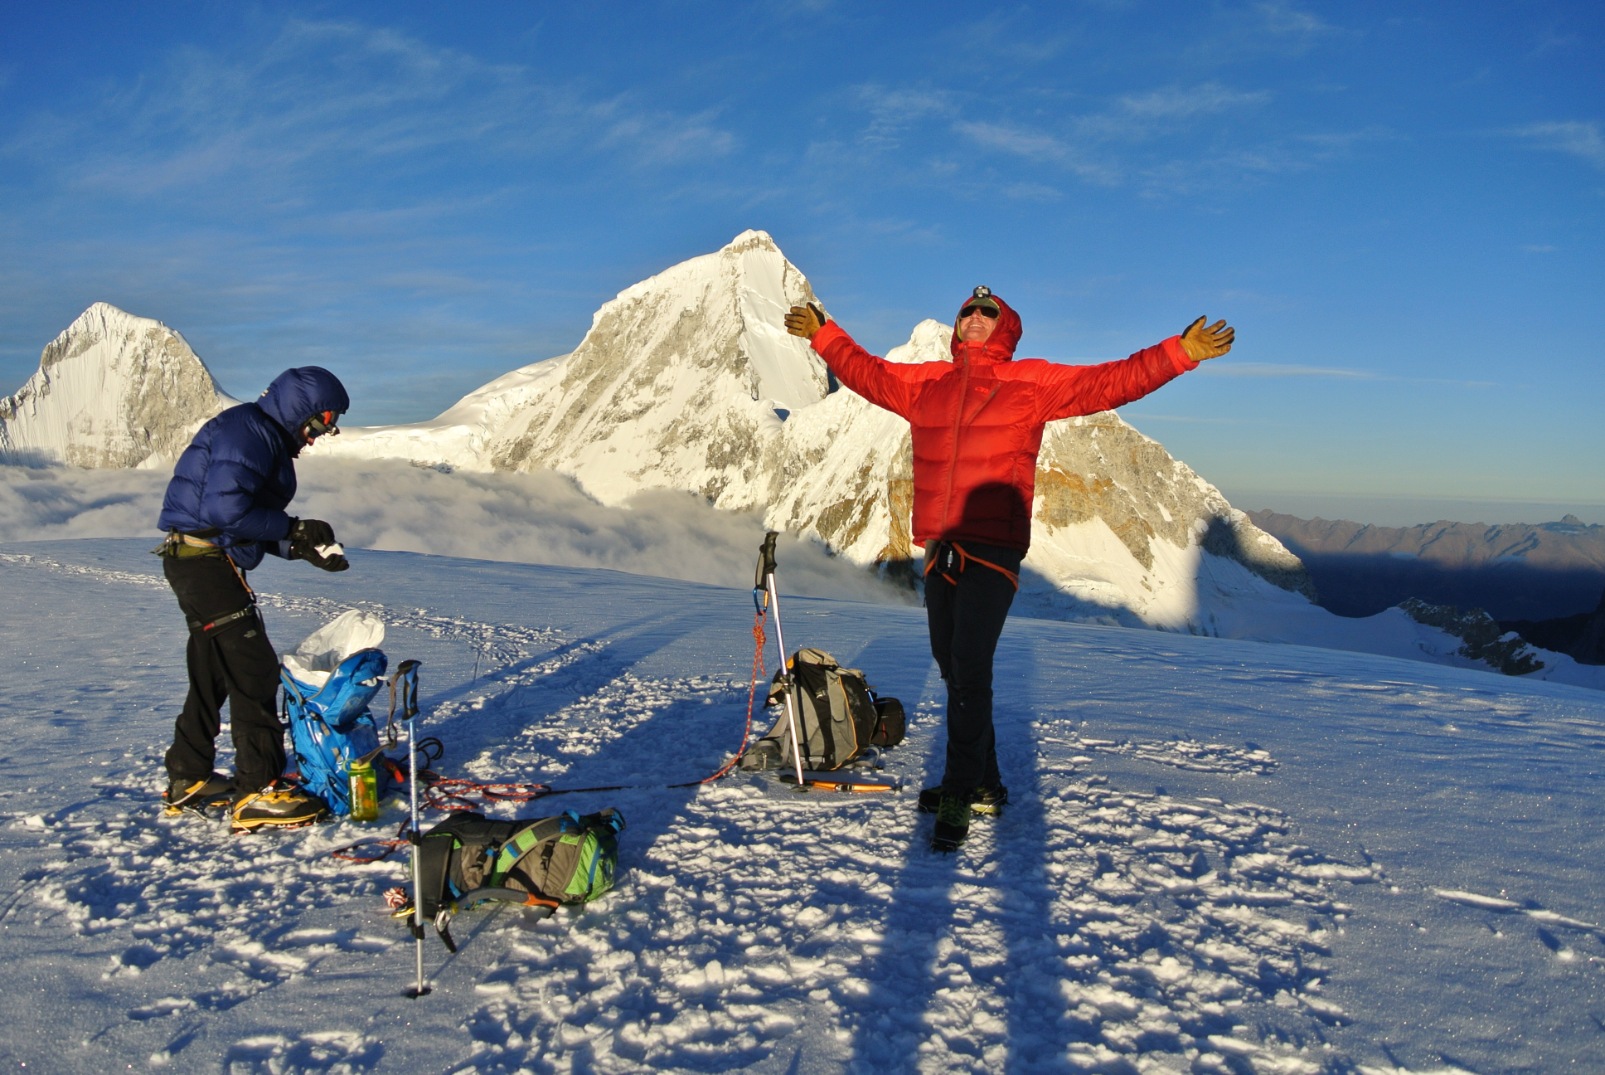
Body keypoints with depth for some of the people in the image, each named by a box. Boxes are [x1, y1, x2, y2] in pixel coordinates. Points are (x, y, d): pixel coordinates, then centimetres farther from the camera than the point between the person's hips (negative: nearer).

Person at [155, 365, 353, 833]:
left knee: (213, 673, 18)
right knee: (254, 670, -9)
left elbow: (255, 519, 16)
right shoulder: (246, 432, -15)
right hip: (204, 560, -11)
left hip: (202, 561, 11)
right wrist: (294, 530, -17)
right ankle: (258, 793, -6)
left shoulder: (268, 437, 17)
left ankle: (188, 780, 30)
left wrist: (303, 547, 3)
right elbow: (225, 509, -26)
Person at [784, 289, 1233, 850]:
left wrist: (1179, 352, -8)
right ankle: (982, 786, 25)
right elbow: (867, 372, 29)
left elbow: (1110, 382, -1)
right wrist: (823, 334, 34)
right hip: (940, 549, 5)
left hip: (993, 549, -5)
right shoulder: (926, 382, 16)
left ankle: (959, 793, -3)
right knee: (954, 669, 11)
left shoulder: (1033, 382, 4)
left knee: (970, 668, -14)